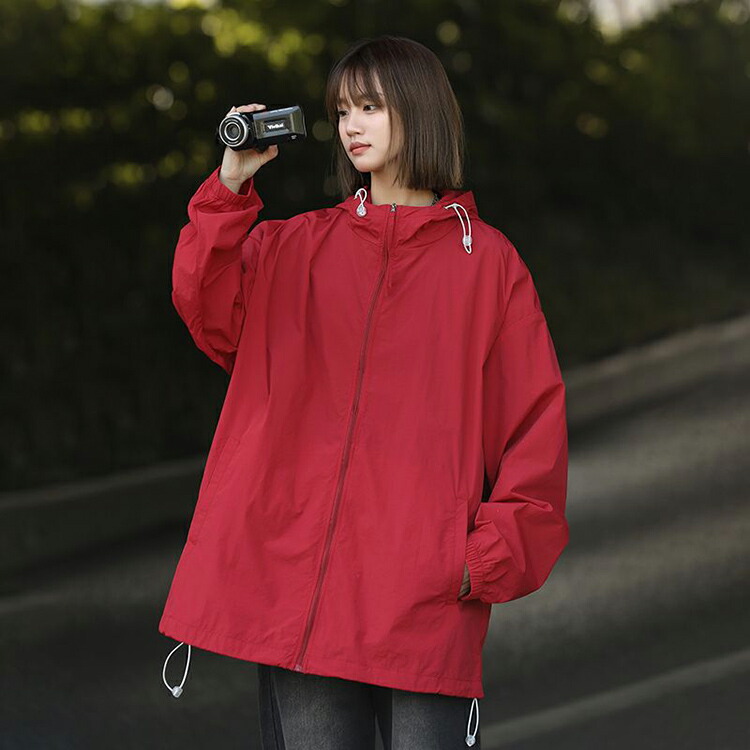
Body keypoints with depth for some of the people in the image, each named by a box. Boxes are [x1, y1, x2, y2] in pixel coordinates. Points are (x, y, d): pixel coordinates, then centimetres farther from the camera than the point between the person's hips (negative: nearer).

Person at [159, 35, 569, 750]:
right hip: (295, 575, 2)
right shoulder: (300, 247, 14)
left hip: (427, 595, -2)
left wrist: (489, 556, -5)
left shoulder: (487, 261, 6)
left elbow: (537, 424, 4)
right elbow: (212, 314, -3)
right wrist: (230, 185, -10)